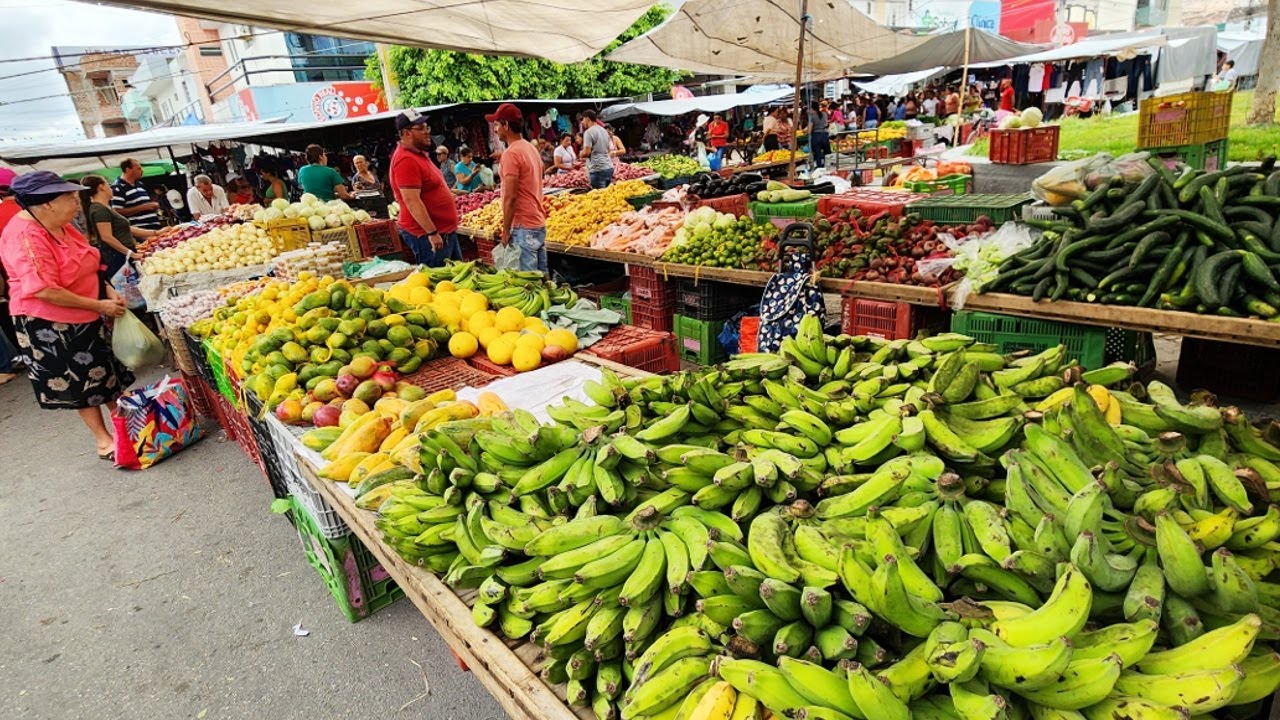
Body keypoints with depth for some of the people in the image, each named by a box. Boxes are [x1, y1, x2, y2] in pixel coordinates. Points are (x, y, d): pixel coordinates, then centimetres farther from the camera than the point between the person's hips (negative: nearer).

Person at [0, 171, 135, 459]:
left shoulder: (60, 227, 3)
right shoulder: (25, 237, -24)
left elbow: (85, 266, 15)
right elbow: (44, 291, -29)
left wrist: (108, 290, -1)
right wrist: (99, 305, -24)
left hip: (87, 316, 8)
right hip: (50, 326, -8)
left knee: (109, 372, 15)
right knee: (81, 383, 4)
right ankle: (104, 441, 17)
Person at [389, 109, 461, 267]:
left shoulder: (419, 154, 13)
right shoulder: (406, 160, -19)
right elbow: (412, 201, -25)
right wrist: (432, 233, -26)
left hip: (446, 231, 11)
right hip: (427, 234, -11)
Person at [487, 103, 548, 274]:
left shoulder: (511, 153, -14)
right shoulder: (531, 148, 14)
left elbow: (510, 197, -18)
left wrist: (505, 231, -11)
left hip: (523, 227, -9)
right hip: (539, 223, 9)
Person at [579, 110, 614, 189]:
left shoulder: (588, 132, -7)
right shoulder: (604, 130, 17)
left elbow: (587, 152, -14)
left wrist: (581, 153, 6)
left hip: (598, 169, -8)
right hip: (609, 167, 8)